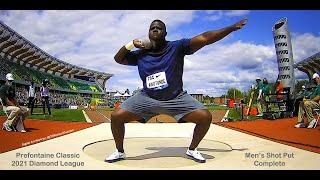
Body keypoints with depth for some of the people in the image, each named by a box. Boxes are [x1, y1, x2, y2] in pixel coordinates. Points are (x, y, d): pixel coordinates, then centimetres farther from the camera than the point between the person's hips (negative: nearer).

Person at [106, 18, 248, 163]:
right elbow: (118, 59, 11)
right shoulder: (140, 54, 0)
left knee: (205, 117, -14)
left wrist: (232, 28, -19)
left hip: (176, 98, -1)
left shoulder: (177, 47, -9)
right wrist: (131, 44, -7)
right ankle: (119, 152, 15)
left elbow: (204, 38, -15)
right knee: (116, 117, -11)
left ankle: (192, 150, 13)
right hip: (148, 98, 1)